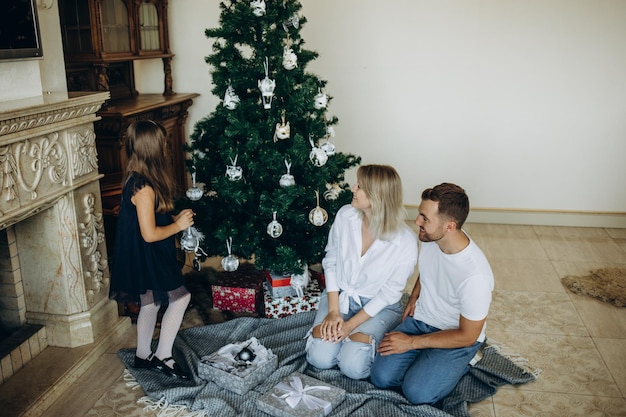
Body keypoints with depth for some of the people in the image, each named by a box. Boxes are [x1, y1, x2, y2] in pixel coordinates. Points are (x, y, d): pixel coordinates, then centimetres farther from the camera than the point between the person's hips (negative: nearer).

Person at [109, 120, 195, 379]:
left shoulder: (136, 179, 4)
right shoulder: (144, 187, -26)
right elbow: (149, 234, -25)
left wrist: (175, 218, 5)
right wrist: (179, 225, -13)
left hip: (145, 258, 10)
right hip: (147, 258, -10)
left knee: (150, 304, 19)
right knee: (181, 297, -1)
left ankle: (143, 355, 34)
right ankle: (163, 356, 8)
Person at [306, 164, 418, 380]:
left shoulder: (405, 241, -25)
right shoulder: (345, 215, -15)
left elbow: (390, 293, -14)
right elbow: (330, 261, -3)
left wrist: (351, 324, -16)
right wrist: (333, 311, -10)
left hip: (379, 305, -2)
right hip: (339, 294, 3)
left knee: (353, 367, -20)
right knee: (320, 358, -15)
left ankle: (366, 336, 10)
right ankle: (332, 326, 15)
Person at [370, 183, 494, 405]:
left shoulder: (475, 276, -33)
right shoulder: (429, 239, -13)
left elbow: (467, 336, -21)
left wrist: (411, 342, -18)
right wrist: (414, 297, 0)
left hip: (458, 337, -5)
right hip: (420, 319, 5)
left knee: (416, 392, -21)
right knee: (381, 377, -12)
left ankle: (462, 362, 4)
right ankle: (426, 361, 13)